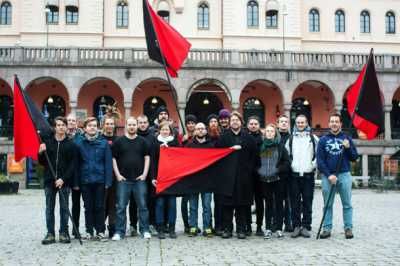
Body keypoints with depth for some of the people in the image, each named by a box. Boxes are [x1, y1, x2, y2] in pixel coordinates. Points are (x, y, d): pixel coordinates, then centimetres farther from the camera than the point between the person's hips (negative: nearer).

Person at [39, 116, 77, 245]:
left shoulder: (70, 144, 2)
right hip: (49, 180, 2)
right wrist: (40, 153, -10)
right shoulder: (47, 142, 7)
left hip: (64, 181, -2)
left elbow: (72, 165, -3)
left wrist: (63, 179, -13)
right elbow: (42, 163, 11)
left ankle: (64, 233, 12)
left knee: (64, 208, 4)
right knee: (49, 208, 5)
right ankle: (50, 233, 12)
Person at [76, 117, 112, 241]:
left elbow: (108, 163, -1)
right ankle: (89, 231, 19)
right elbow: (77, 164, 3)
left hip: (100, 180, -1)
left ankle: (100, 231, 15)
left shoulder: (104, 143, 0)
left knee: (99, 207, 6)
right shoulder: (80, 144, 2)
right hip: (85, 181, 1)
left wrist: (108, 181, -7)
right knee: (88, 207, 9)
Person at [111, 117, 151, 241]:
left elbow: (147, 157, 9)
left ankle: (145, 230, 12)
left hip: (139, 179, 1)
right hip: (123, 179, -1)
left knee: (142, 205, 3)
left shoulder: (142, 141, 9)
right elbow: (113, 158, 4)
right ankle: (119, 232, 8)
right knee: (121, 206, 1)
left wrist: (144, 173, -1)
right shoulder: (119, 141, 4)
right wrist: (118, 175, -4)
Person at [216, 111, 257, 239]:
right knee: (227, 203, 1)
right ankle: (227, 229, 10)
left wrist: (249, 168, -2)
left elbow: (254, 154, 5)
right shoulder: (224, 137, 6)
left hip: (243, 175, 1)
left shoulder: (248, 137, 8)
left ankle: (241, 229, 12)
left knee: (242, 203, 4)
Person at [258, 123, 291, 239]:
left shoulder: (280, 146, 0)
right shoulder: (261, 146, 7)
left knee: (279, 204, 4)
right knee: (268, 204, 8)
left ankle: (279, 228, 11)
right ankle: (268, 228, 13)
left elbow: (287, 162, -4)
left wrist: (277, 170, -14)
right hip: (264, 180, 2)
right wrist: (258, 170, -1)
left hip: (278, 180, -2)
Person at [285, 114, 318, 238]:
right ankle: (296, 226, 9)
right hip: (294, 174, 1)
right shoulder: (291, 139, 10)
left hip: (308, 174, -1)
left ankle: (306, 227, 8)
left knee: (307, 202, 1)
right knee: (295, 202, 3)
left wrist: (313, 165, -4)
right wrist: (290, 165, 3)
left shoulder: (313, 138, 6)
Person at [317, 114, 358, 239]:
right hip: (327, 176, 0)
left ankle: (348, 228, 11)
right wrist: (328, 175, -9)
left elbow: (354, 158, 6)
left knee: (347, 204, 3)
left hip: (344, 175, 0)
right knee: (327, 205, 5)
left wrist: (348, 147, -12)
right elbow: (320, 160, 1)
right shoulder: (323, 140, 5)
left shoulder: (347, 138, 7)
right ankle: (327, 228, 11)